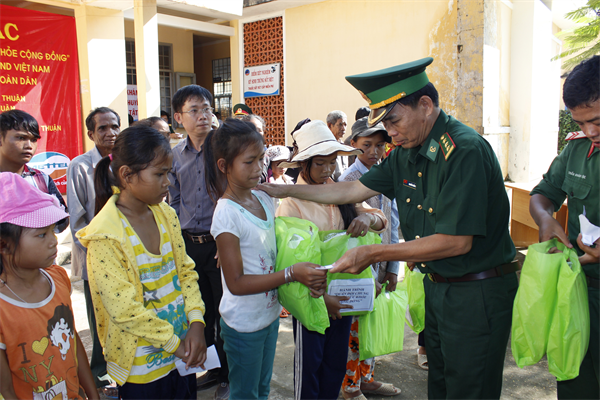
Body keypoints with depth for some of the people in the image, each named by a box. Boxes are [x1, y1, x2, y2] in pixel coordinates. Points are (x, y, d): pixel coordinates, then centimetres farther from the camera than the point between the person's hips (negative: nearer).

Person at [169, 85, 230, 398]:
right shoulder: (175, 155, 5)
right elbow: (175, 203, 13)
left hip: (220, 243, -4)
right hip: (188, 244, 4)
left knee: (224, 313, 7)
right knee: (200, 311, 16)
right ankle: (210, 369, 37)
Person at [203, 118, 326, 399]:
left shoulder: (264, 199, -1)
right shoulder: (226, 214, -22)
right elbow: (236, 282, -23)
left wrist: (307, 273, -8)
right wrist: (291, 274, -27)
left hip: (270, 313, 7)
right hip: (243, 323, -7)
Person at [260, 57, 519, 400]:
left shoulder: (465, 151, -23)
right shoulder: (407, 153, 3)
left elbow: (457, 241, -25)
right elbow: (355, 190, 11)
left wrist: (374, 253, -21)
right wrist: (284, 190, 10)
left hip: (477, 293, -7)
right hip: (436, 287, 8)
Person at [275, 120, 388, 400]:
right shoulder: (291, 201, -13)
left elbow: (381, 220, 4)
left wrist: (368, 218, -20)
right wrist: (320, 297, -22)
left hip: (343, 294, 5)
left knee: (336, 362, 17)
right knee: (309, 363, 10)